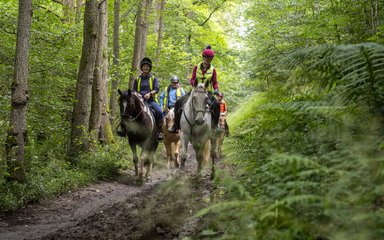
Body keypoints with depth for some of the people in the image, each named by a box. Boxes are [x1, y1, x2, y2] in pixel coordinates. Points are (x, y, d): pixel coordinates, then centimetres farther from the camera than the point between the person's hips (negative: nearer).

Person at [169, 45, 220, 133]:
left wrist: (216, 90, -16)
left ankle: (215, 124, -14)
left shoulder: (213, 69, 2)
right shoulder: (197, 67, 4)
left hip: (208, 92, -1)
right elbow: (192, 80, 4)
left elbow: (215, 83, 4)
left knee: (216, 104, -32)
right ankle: (176, 125, -5)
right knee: (179, 102, -15)